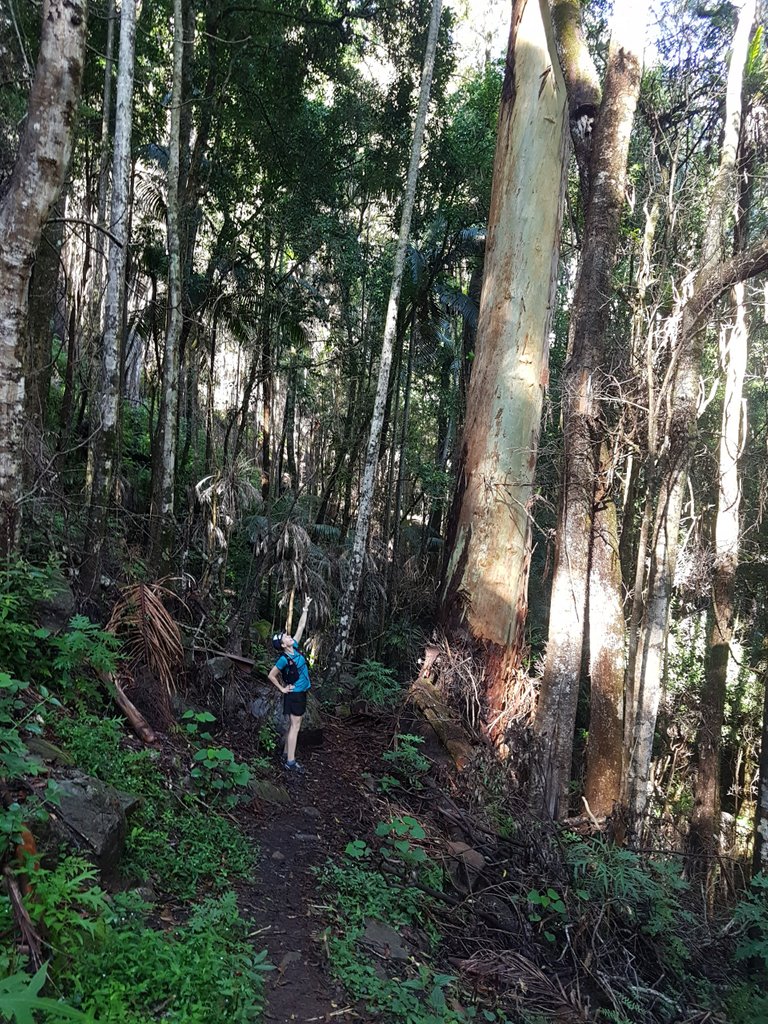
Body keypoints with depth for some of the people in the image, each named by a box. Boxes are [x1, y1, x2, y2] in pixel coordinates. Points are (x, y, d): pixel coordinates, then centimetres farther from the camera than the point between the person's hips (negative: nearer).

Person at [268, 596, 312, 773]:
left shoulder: (295, 647, 0)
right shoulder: (284, 659, -20)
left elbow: (300, 627, 7)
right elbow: (271, 676, -12)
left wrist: (305, 608, 4)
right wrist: (282, 689, -5)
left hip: (300, 692, 8)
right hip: (295, 693, -8)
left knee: (293, 724, 15)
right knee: (295, 726, -7)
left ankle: (286, 753, 24)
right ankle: (290, 762, -5)